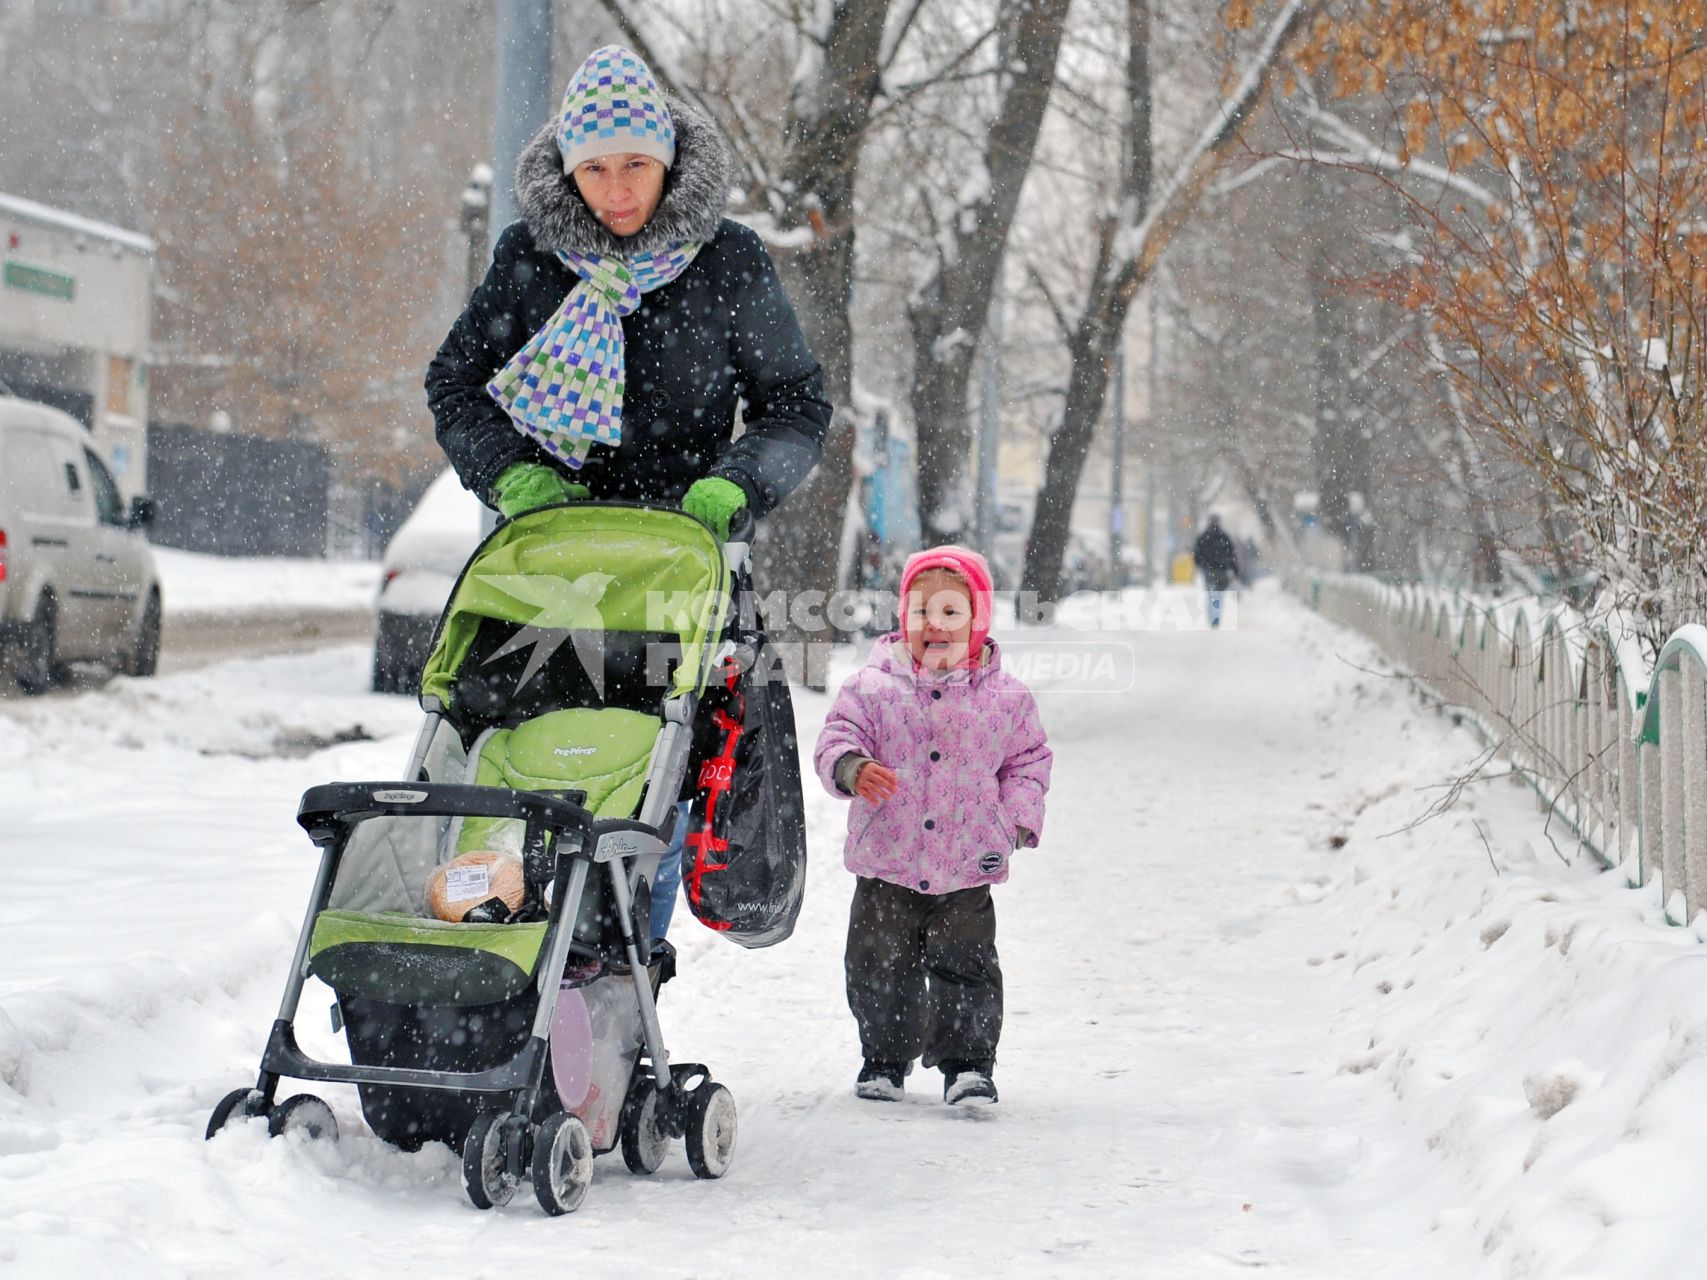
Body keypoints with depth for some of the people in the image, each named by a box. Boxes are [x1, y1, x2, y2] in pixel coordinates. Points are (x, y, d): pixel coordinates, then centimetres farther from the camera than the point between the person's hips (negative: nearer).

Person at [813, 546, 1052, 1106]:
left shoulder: (1005, 696, 2)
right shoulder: (872, 687, -1)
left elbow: (1028, 761, 10)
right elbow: (835, 740, -3)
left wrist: (1017, 819, -2)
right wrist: (853, 768, -25)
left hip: (967, 869, -1)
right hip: (886, 868, 1)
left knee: (965, 965, -1)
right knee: (880, 967, 9)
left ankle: (968, 1062, 11)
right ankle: (884, 1058, 26)